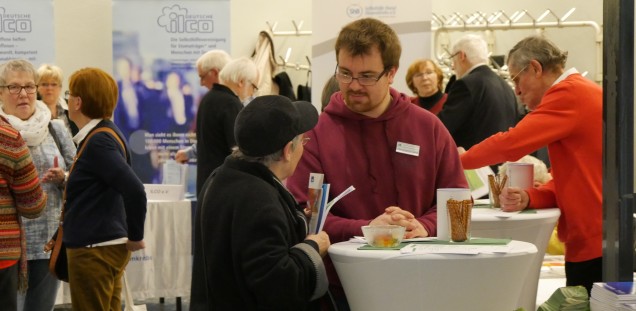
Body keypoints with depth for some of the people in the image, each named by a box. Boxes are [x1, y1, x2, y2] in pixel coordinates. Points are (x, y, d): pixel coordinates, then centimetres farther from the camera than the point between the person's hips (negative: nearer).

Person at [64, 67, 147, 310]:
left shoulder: (98, 142, -19)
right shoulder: (106, 133, 10)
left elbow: (134, 191, -28)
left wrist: (135, 237, -17)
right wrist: (65, 178, 13)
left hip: (94, 251, -10)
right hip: (106, 246, 10)